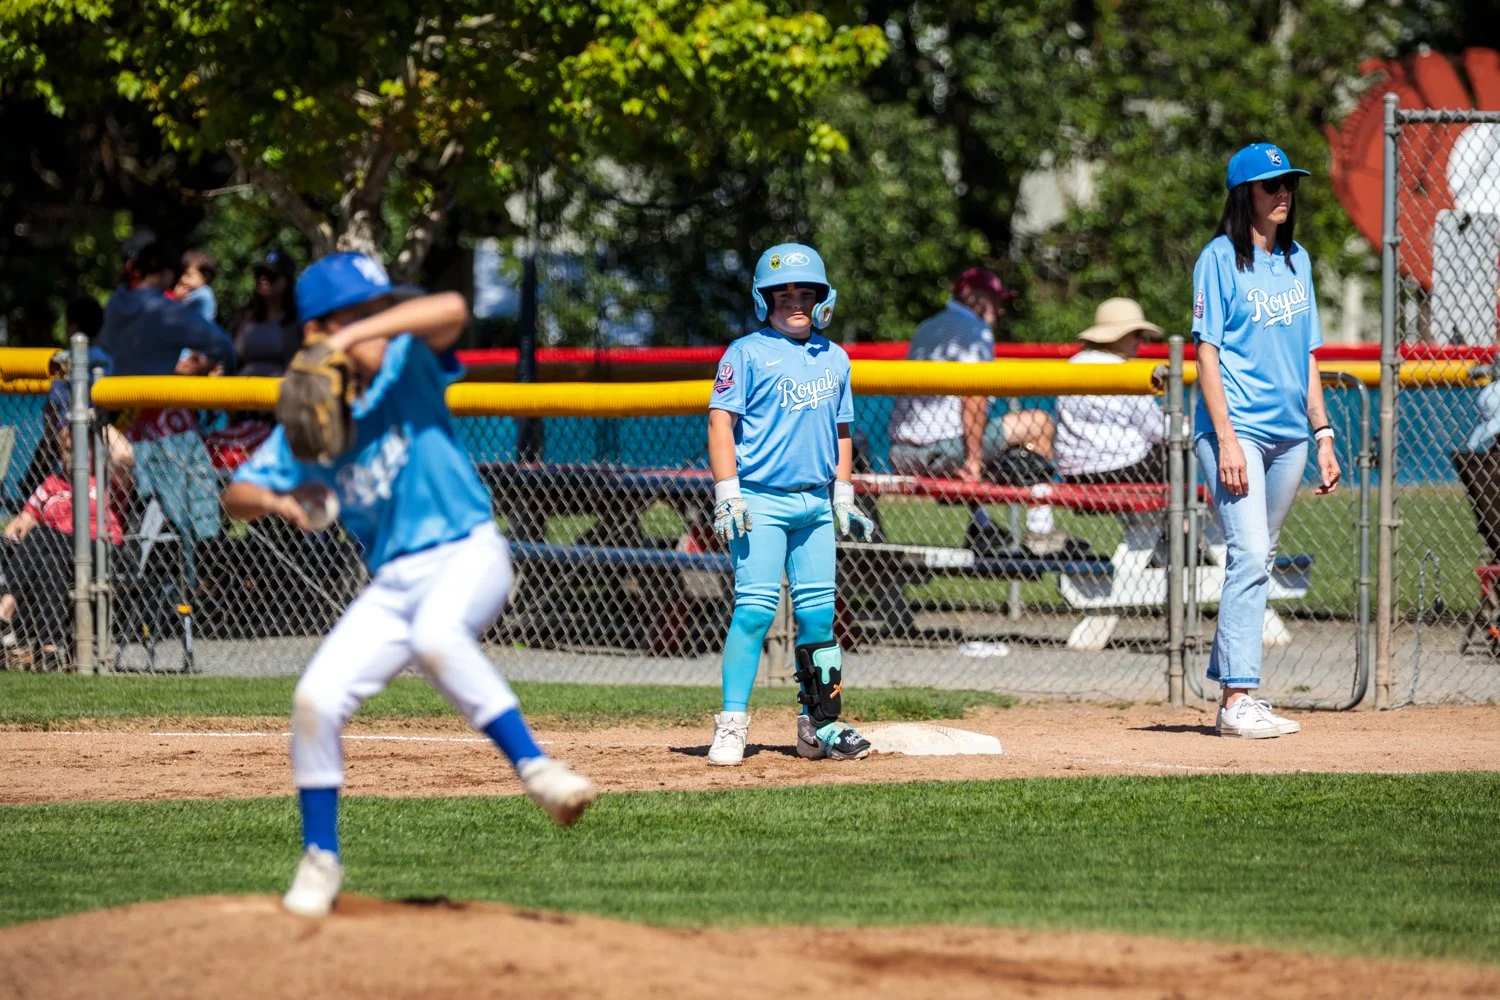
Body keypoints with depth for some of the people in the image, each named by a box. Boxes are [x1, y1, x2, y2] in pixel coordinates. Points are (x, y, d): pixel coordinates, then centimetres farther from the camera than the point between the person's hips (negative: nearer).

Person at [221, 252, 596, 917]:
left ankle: (536, 769, -36)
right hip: (392, 582, 5)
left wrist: (354, 337, -33)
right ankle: (320, 862, 10)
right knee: (315, 699, -7)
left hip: (467, 555, -5)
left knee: (436, 636, -37)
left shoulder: (405, 364, -5)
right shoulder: (307, 425, 4)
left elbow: (451, 310, -26)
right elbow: (237, 496, 4)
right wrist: (280, 501, -19)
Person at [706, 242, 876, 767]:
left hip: (815, 503, 5)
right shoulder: (748, 352, -2)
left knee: (818, 614, 6)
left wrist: (843, 498, 16)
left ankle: (820, 724, 13)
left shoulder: (834, 358, 14)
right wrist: (728, 493, -15)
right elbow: (721, 420, -7)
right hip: (760, 500, -5)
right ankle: (731, 724, -11)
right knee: (755, 609, -12)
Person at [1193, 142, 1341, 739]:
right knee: (1249, 555, -15)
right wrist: (1225, 439, -17)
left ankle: (1230, 687, 16)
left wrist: (1323, 433, 13)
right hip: (1237, 427, -7)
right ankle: (1237, 700, -18)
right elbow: (1206, 352, -9)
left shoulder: (1296, 260, 15)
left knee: (1258, 561, 9)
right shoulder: (1220, 258, -5)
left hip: (1288, 434, 7)